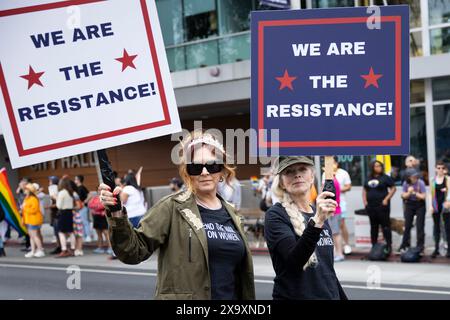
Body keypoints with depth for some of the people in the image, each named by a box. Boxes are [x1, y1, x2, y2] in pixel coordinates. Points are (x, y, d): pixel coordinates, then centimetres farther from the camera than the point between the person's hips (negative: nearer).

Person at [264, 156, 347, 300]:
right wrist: (316, 222, -36)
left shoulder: (321, 214, 8)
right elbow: (294, 260, -25)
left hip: (330, 294, 6)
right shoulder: (276, 215, -11)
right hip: (293, 295, -6)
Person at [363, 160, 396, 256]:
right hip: (371, 206, 5)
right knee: (373, 226, 11)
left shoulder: (385, 178, -2)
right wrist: (364, 200, 9)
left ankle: (389, 245, -2)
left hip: (382, 205, -5)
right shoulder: (369, 178, 13)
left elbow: (393, 189, -4)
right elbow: (364, 190, 22)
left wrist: (386, 199, -12)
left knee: (385, 225, -5)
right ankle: (374, 245, 18)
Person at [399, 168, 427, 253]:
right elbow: (404, 196, -3)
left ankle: (420, 245, 4)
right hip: (409, 205, 3)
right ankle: (404, 244, 19)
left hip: (420, 205, -3)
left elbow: (423, 196, -14)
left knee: (420, 226, -4)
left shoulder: (420, 183, -15)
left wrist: (414, 192, -20)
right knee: (407, 225, 8)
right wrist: (409, 192, -21)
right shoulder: (406, 183, -6)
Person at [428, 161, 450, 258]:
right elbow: (430, 194, 9)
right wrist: (430, 206, 0)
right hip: (435, 206, 3)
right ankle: (436, 248, 12)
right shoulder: (432, 180, 8)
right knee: (436, 226, 7)